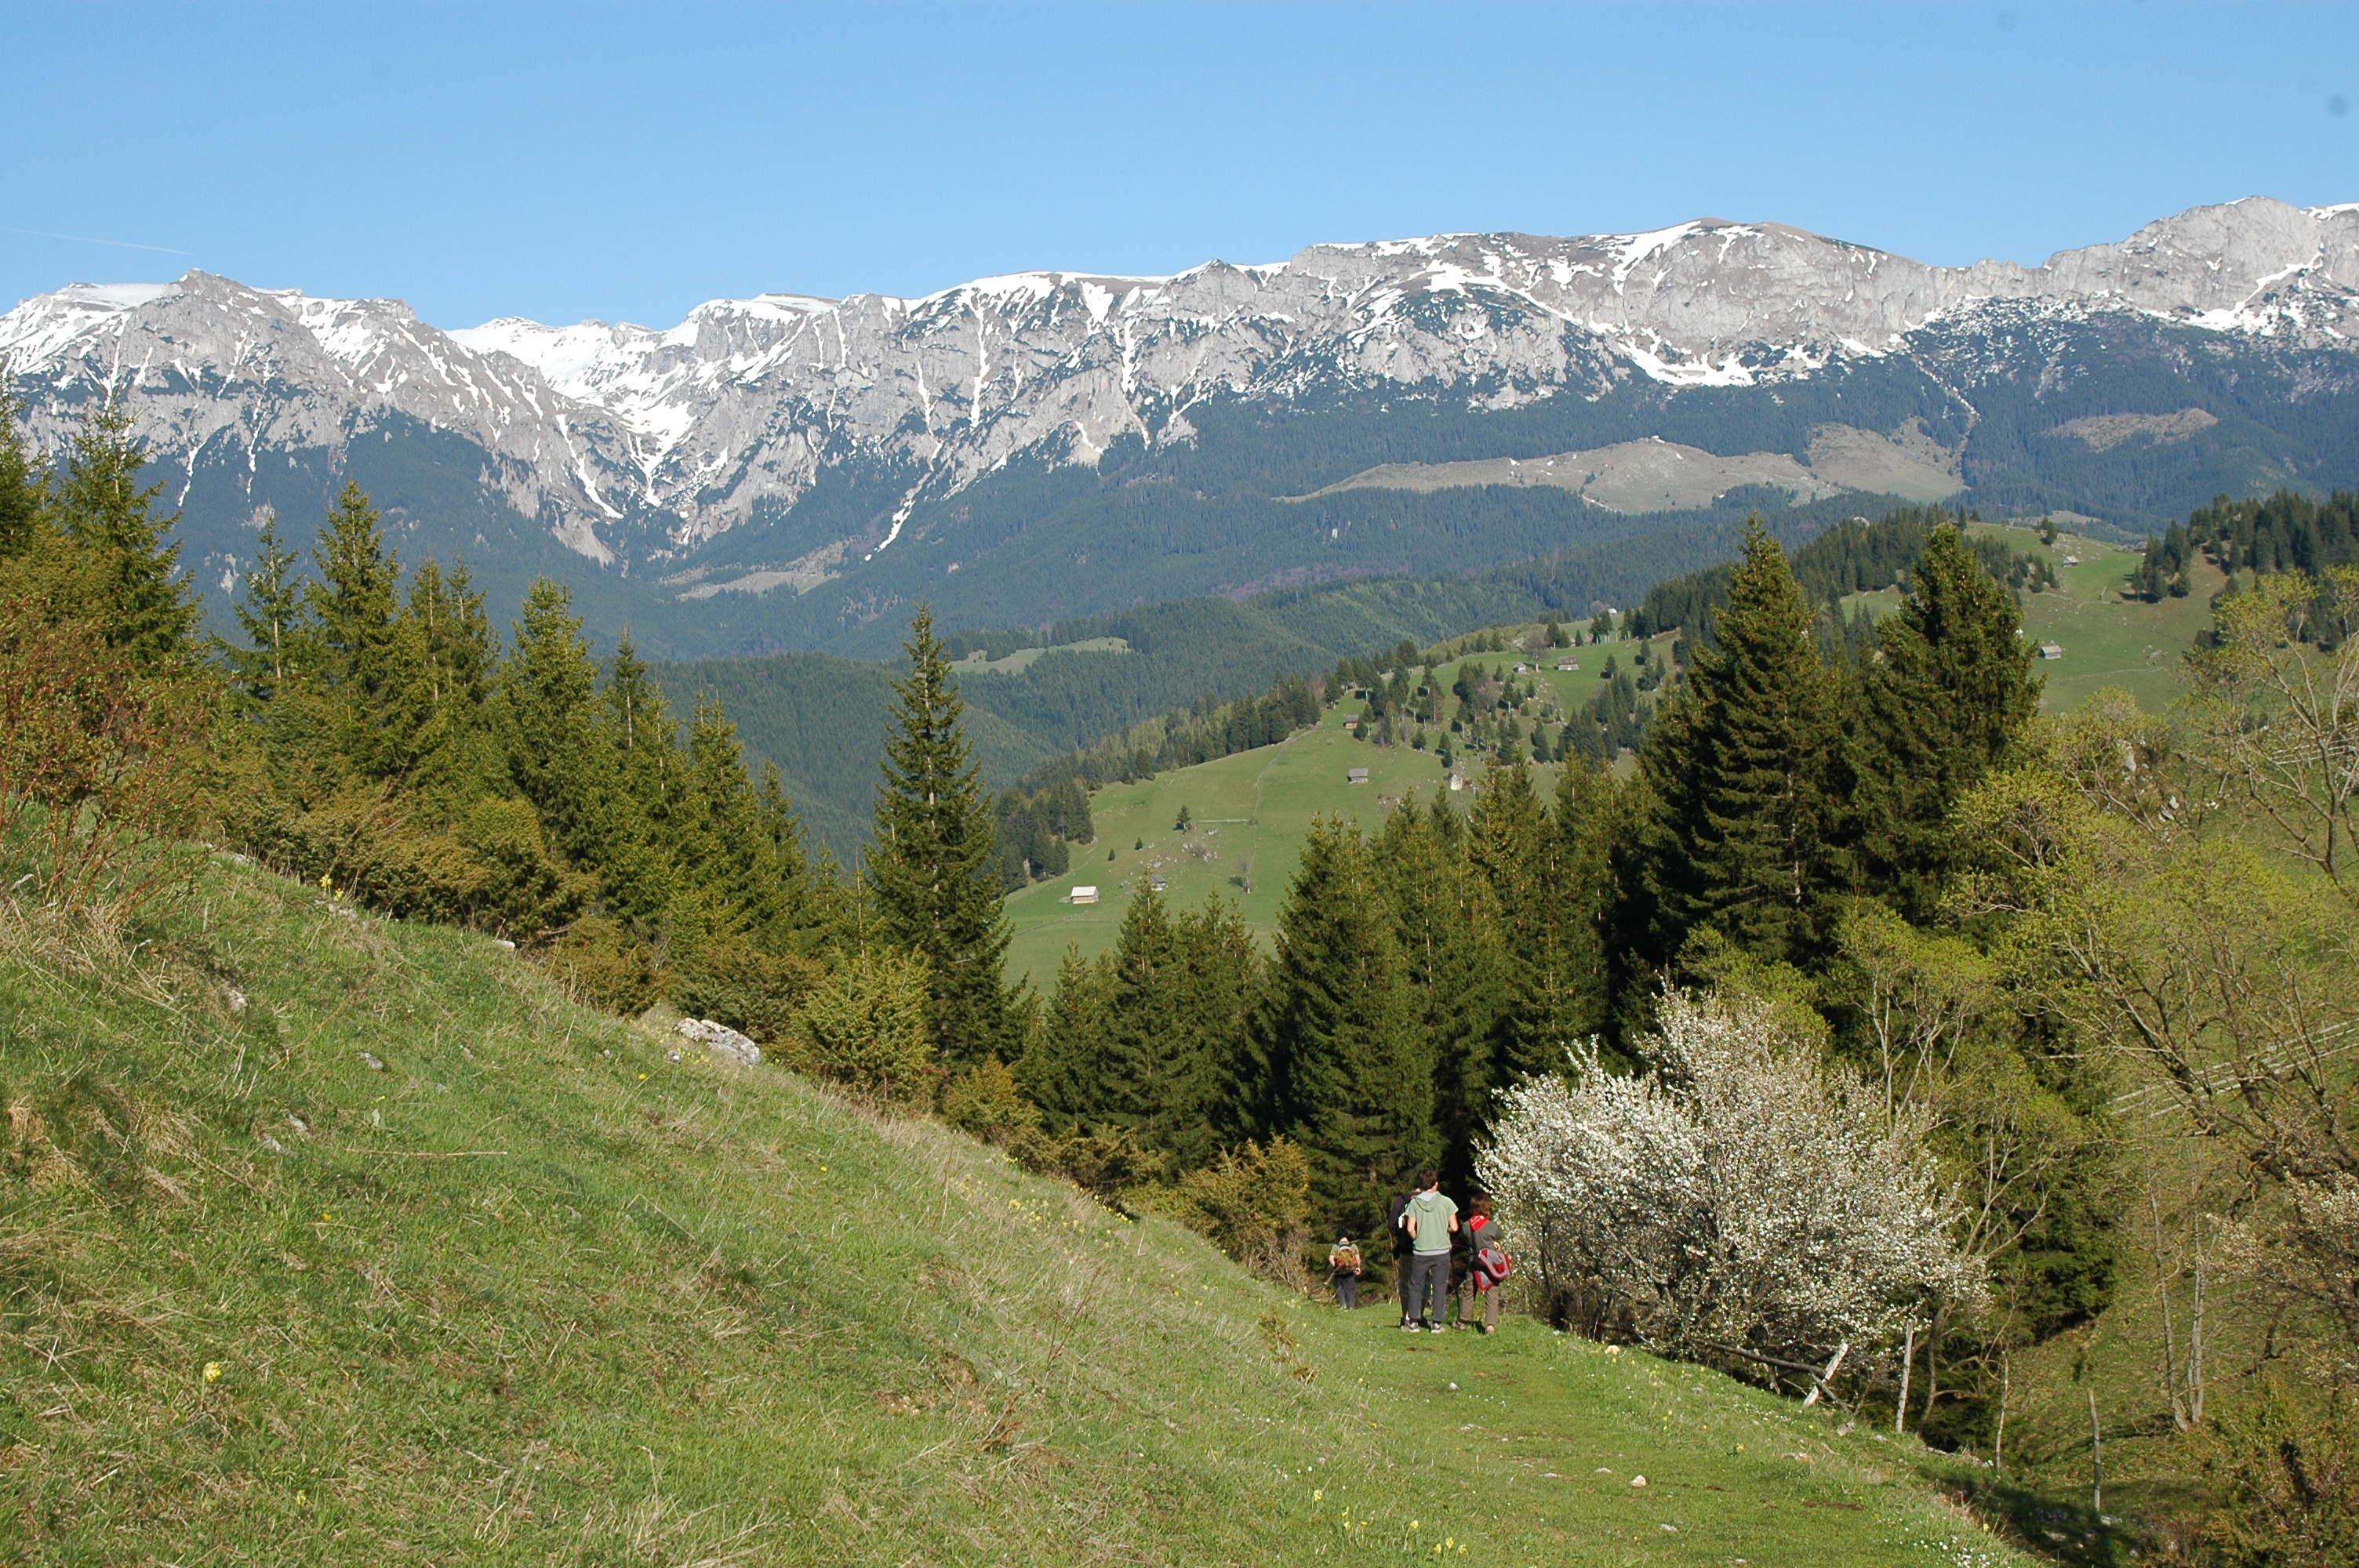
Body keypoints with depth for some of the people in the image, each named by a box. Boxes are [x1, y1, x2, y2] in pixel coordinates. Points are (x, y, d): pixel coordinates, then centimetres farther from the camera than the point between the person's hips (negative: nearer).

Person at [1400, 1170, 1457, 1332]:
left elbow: (1410, 1228, -8)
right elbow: (1454, 1228, -5)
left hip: (1420, 1252, 1)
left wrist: (1417, 1239, 10)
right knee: (1440, 1286, 7)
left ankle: (1413, 1322, 11)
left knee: (1416, 1286, 11)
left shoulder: (1414, 1203, -3)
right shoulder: (1446, 1202, -5)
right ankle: (1436, 1323, 5)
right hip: (1441, 1251, -1)